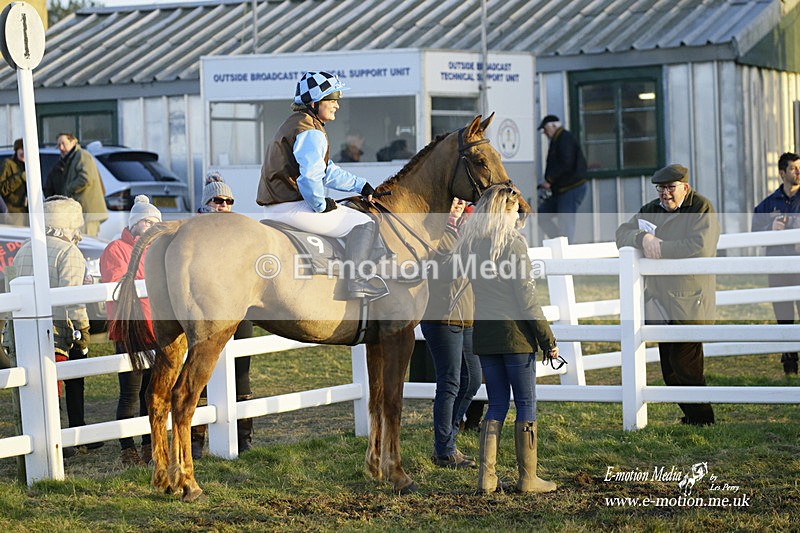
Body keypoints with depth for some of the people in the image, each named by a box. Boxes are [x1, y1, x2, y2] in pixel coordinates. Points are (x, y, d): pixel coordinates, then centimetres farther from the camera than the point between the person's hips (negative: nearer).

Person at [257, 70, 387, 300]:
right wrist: (320, 205, -14)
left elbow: (328, 171, 25)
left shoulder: (293, 125, 21)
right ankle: (355, 280, -24)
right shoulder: (311, 133, -14)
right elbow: (310, 175, -30)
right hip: (293, 207, -11)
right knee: (363, 223, -10)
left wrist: (362, 186, 20)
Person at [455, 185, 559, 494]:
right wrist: (548, 339, -8)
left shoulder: (468, 243, 7)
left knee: (497, 404, 12)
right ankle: (527, 478, 5)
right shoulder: (512, 241, -10)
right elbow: (525, 296, -12)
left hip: (483, 333, 6)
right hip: (514, 331, -6)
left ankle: (486, 476, 5)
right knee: (526, 404, 3)